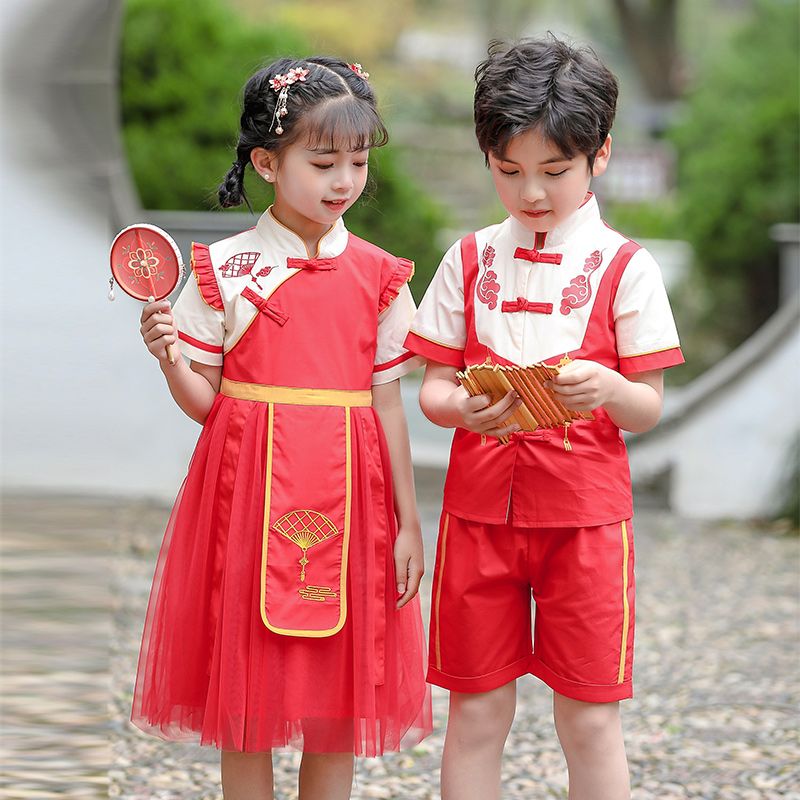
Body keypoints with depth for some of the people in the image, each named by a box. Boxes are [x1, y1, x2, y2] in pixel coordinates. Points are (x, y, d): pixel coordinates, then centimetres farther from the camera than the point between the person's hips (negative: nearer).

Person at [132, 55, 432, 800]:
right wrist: (168, 357, -19)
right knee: (246, 702, 4)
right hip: (250, 494, -1)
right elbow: (203, 402, 1)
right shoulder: (223, 269, -2)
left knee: (336, 704, 7)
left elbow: (387, 404, 6)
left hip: (345, 499, 2)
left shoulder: (377, 276, 4)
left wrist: (408, 522, 4)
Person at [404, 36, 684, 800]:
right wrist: (463, 408, -18)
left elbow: (648, 409, -2)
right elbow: (432, 386, 5)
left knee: (589, 716, 3)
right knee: (476, 709, 6)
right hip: (479, 510, 2)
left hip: (585, 515, -2)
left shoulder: (624, 267, -1)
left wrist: (607, 387, -24)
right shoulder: (470, 259, 5)